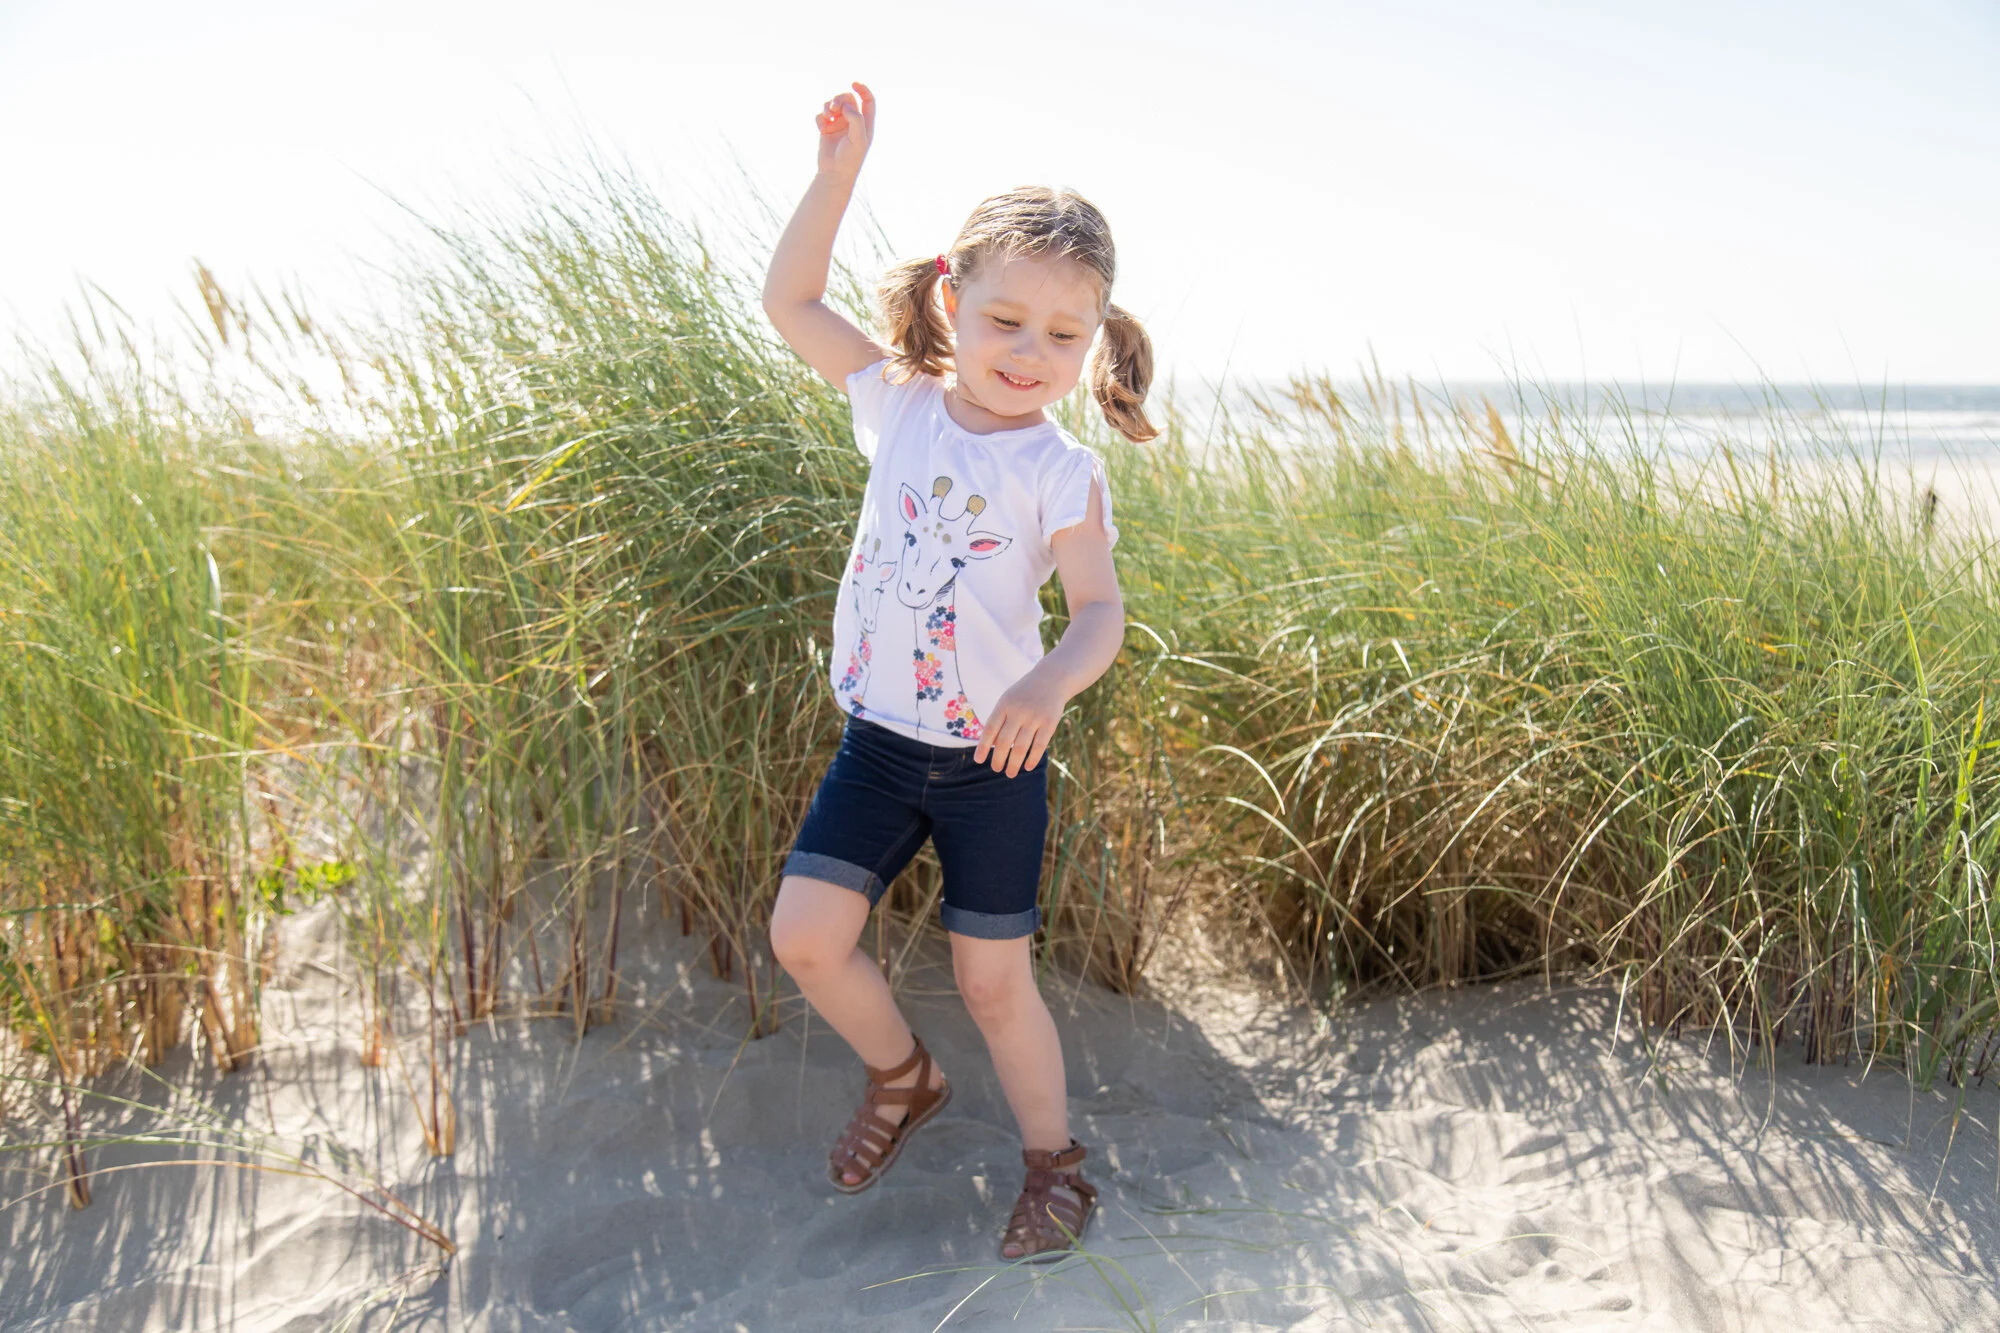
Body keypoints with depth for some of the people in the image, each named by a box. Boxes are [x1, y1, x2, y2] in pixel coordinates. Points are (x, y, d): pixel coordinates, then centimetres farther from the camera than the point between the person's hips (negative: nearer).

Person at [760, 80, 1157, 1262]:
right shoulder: (900, 403, -1)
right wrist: (839, 172, -6)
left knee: (994, 978, 4)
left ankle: (1055, 1160, 28)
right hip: (878, 738, 4)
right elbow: (790, 298, 4)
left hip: (992, 758, -3)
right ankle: (905, 1079, 28)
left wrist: (1051, 683, -35)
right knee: (806, 934, -1)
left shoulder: (1062, 472, -12)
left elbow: (1102, 612, -14)